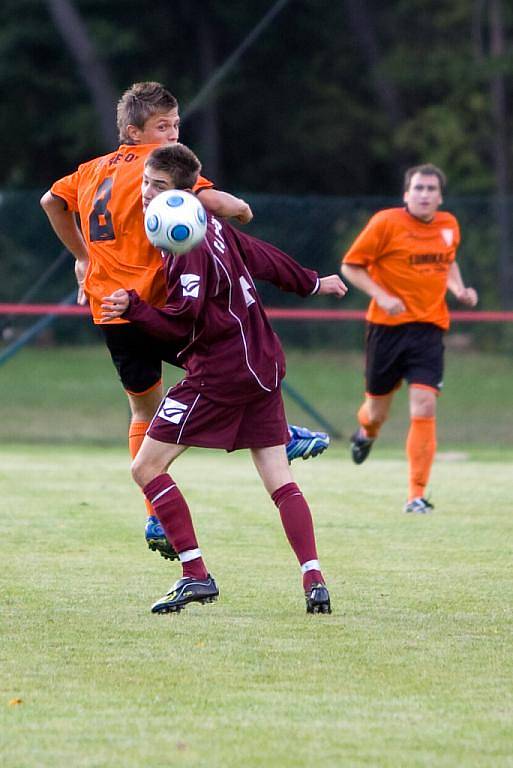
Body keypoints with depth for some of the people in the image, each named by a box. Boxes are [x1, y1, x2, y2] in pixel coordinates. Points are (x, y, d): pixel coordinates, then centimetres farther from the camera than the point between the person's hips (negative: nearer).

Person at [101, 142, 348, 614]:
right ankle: (314, 580, -2)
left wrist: (133, 308, -34)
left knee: (147, 468, -5)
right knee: (280, 481, 8)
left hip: (219, 372, -9)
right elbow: (263, 256, 24)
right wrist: (313, 283, 39)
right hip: (262, 363, 9)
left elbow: (184, 323, -22)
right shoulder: (210, 224, 10)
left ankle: (195, 575, -8)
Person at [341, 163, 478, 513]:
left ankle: (417, 495, -9)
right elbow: (351, 266, -4)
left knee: (424, 408, -14)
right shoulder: (386, 223, -8)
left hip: (429, 327, 2)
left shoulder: (449, 225, 5)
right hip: (388, 326, -2)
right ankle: (366, 432, 50)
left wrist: (459, 289, 6)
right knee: (378, 411, 10)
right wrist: (381, 296, -18)